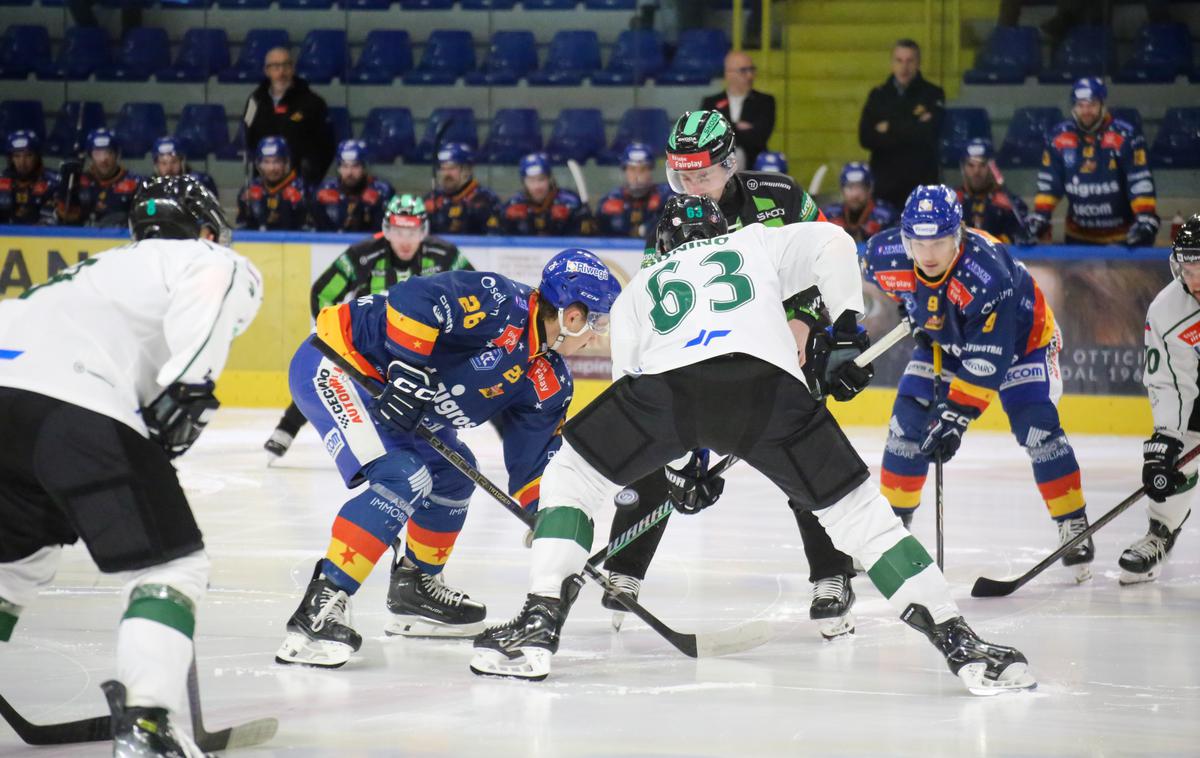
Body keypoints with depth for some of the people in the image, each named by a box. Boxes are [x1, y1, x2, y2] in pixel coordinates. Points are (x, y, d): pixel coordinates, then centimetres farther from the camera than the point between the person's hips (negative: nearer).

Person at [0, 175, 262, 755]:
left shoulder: (104, 270, 39)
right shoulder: (215, 263, 16)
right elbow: (213, 283, -9)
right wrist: (189, 388, -10)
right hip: (81, 412, -7)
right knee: (171, 565, 3)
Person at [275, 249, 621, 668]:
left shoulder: (548, 380, 7)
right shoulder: (500, 304, -21)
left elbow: (533, 461, 13)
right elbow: (414, 299, -32)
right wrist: (410, 372, -31)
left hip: (373, 382, 10)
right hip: (335, 363, -10)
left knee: (451, 475, 20)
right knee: (401, 477, -24)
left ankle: (414, 589, 36)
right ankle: (320, 605, -27)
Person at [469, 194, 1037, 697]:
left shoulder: (637, 289, 39)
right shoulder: (759, 244, 38)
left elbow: (629, 386, 34)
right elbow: (830, 243, 20)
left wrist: (687, 461, 42)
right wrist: (846, 330, 23)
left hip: (666, 382, 0)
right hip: (768, 380, 0)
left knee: (572, 476, 23)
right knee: (855, 507, 11)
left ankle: (538, 625, 10)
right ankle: (961, 645, 3)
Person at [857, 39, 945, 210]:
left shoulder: (933, 94, 3)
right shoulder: (878, 96, 10)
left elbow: (930, 134, -12)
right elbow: (865, 138, -1)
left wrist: (890, 129, -4)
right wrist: (912, 132, -8)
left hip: (921, 184, -2)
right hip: (884, 183, 2)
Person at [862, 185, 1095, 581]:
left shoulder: (986, 271, -42)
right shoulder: (887, 256, -27)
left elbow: (987, 360, -38)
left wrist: (957, 415, -39)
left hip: (1019, 337, -5)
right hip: (944, 339, 5)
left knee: (1037, 430, -17)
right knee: (907, 423, -4)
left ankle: (1074, 526, -4)